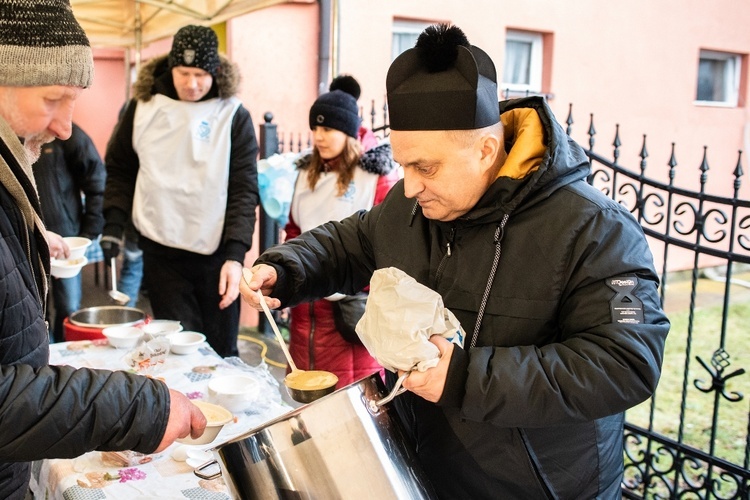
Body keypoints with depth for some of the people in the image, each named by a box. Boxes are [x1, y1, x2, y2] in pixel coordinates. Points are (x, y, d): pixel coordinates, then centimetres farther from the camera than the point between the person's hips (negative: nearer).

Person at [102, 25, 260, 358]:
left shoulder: (233, 115, -4)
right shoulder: (143, 107, 2)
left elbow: (244, 189, -7)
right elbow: (120, 171, 12)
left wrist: (236, 255, -15)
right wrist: (114, 225, 1)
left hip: (217, 252, -1)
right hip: (161, 249, 1)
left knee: (221, 351, 9)